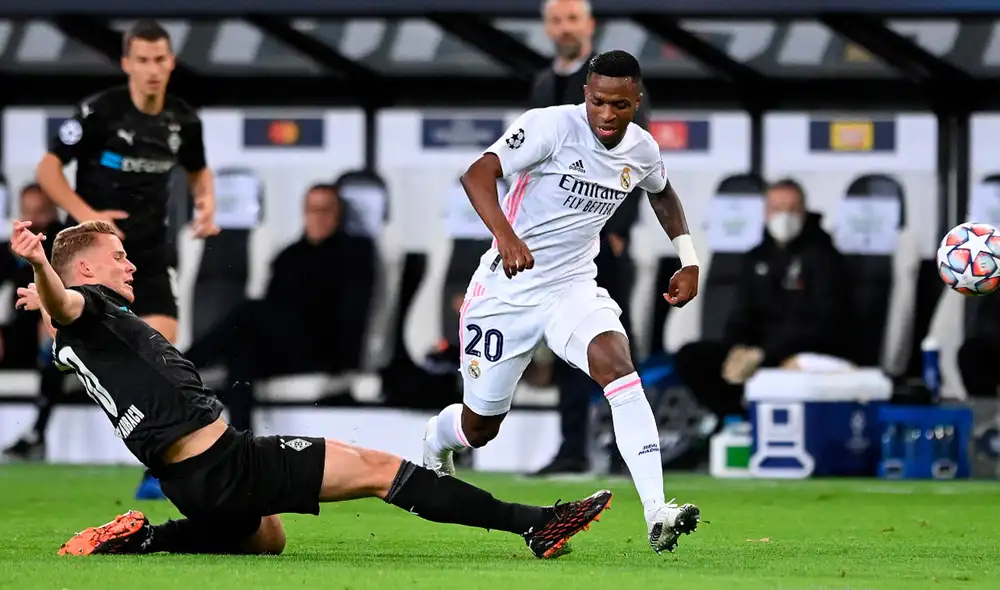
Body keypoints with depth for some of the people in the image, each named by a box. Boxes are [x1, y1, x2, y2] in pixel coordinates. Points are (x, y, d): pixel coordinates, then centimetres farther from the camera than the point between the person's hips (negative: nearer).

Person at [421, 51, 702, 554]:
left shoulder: (642, 150, -1)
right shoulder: (553, 125, -20)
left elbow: (663, 194, 24)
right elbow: (478, 173, -32)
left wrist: (690, 261, 14)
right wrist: (505, 235, -49)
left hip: (573, 286, 3)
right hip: (507, 289, -3)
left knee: (617, 364, -28)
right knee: (479, 428, 8)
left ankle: (656, 513, -36)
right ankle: (436, 440, 49)